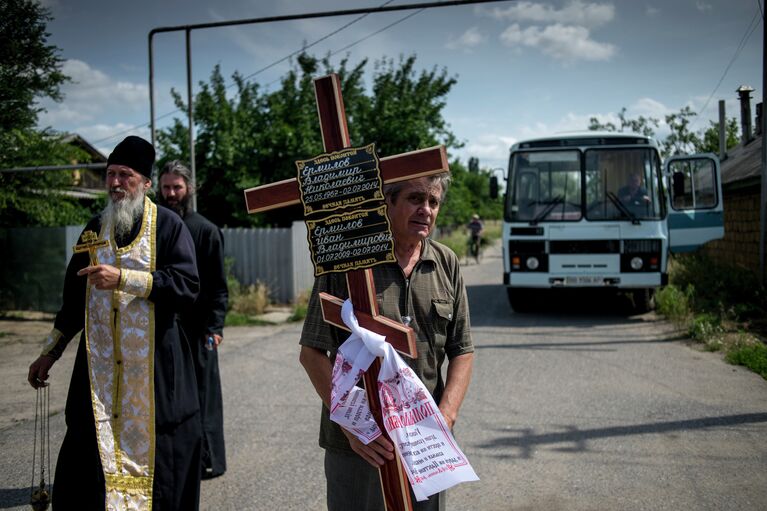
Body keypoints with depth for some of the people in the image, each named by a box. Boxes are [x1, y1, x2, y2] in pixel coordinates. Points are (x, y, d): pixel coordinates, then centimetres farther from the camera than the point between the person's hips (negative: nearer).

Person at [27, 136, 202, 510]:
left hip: (155, 365, -3)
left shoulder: (168, 226, -2)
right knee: (88, 460, 3)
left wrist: (123, 278, -23)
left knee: (154, 458, 2)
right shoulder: (95, 229, 11)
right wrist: (50, 352, 19)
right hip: (100, 365, 4)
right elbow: (75, 297, 18)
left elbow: (187, 284, -15)